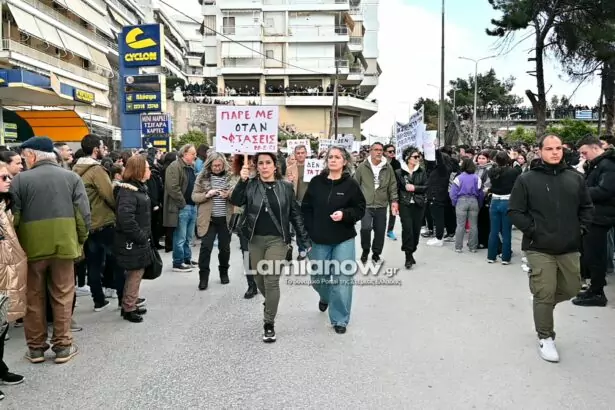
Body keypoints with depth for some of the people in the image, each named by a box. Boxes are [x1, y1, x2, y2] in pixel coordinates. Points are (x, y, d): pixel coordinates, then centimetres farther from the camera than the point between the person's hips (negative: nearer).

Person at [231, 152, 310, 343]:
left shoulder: (285, 187, 0)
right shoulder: (250, 185, 2)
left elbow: (295, 214, 3)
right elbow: (236, 201, -13)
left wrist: (305, 240, 2)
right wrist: (242, 181, -25)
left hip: (277, 240, -2)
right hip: (255, 240, 3)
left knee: (271, 280, -8)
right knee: (259, 279, 14)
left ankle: (269, 324, 4)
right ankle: (270, 302, 46)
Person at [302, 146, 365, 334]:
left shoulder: (351, 184, -6)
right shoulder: (316, 182, 0)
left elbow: (360, 209, -2)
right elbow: (306, 208, 5)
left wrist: (344, 214, -21)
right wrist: (309, 232, -2)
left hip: (344, 240, -2)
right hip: (319, 240, 3)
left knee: (342, 280, -1)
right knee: (317, 278, 14)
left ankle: (340, 319, 15)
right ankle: (325, 297, 49)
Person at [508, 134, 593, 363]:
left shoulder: (575, 178, 6)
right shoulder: (526, 179, -6)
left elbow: (587, 207, 16)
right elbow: (514, 211, -5)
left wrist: (581, 228, 3)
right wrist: (532, 230, -11)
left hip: (569, 248, 5)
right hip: (540, 249, -4)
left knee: (571, 289, 14)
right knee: (544, 294, -1)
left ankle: (542, 305, 42)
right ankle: (545, 337, 16)